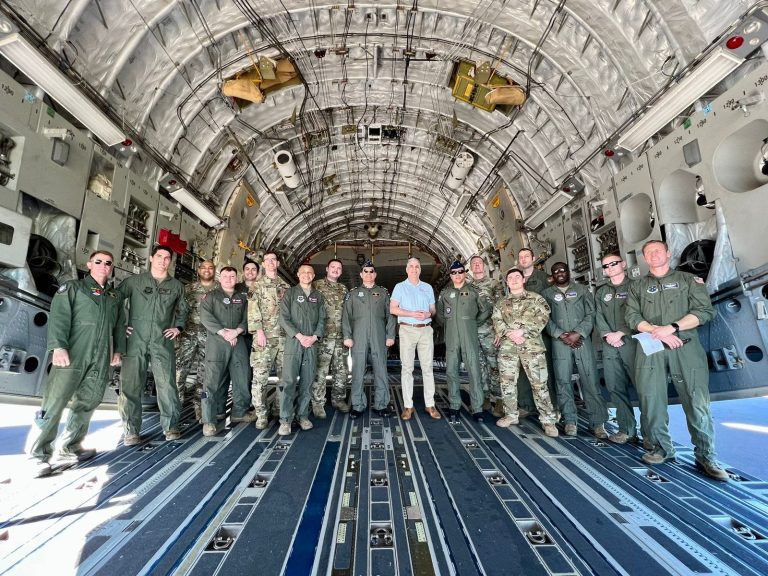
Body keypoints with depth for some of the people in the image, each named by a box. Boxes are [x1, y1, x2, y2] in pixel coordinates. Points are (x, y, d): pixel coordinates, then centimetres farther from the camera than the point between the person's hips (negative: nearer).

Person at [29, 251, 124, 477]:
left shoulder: (114, 297, 21)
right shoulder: (72, 288, 7)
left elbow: (119, 325, 22)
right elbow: (59, 318, -5)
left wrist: (118, 350, 13)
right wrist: (58, 346, -17)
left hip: (100, 359, 5)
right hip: (72, 355, -4)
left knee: (86, 405, 7)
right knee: (54, 403, -6)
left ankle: (69, 448, 18)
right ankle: (40, 455, 3)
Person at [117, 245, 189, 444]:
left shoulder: (176, 286, 13)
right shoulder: (134, 281, 7)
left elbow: (183, 309, 24)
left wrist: (178, 327, 12)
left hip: (163, 342, 1)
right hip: (135, 340, 0)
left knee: (167, 385, -2)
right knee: (130, 385, 2)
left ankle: (171, 427, 8)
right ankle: (132, 431, 12)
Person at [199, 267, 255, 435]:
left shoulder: (242, 298, 16)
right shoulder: (211, 296, 7)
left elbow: (247, 318, 6)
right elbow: (206, 317, -7)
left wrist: (237, 331, -12)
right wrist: (223, 332, -16)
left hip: (238, 342, 4)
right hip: (216, 341, -3)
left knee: (242, 378, 7)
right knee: (213, 381, -5)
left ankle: (239, 412, 22)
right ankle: (209, 420, 1)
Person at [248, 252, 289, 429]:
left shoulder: (285, 286, 16)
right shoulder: (257, 285, 5)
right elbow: (253, 310, -4)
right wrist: (259, 331, -14)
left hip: (284, 336, 4)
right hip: (265, 336, -4)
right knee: (260, 375, -6)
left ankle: (279, 408, 22)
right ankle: (261, 414, 4)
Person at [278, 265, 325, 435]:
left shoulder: (317, 296, 14)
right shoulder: (290, 293, 4)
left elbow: (322, 319, 9)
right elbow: (284, 318, -4)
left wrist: (315, 337, -7)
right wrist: (300, 336, -13)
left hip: (312, 343, 3)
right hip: (293, 342, -3)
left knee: (307, 381, 7)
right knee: (289, 381, -6)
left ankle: (302, 415, 16)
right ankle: (285, 419, 1)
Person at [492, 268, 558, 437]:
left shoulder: (536, 298, 8)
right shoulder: (501, 304, 16)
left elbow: (543, 317, -5)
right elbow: (497, 322, 5)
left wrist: (523, 331, -16)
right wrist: (509, 333, -14)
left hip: (532, 345, -3)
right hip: (507, 346, 3)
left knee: (539, 383, -3)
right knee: (507, 382, 6)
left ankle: (548, 419, 6)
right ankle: (511, 415, 19)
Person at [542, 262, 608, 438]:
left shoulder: (582, 290, 12)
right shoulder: (547, 294, 12)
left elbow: (591, 314, 2)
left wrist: (578, 333, -10)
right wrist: (561, 334, -9)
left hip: (582, 339, 0)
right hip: (559, 341, 0)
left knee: (590, 380, -3)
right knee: (563, 381, 1)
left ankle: (598, 422, 4)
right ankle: (570, 420, 10)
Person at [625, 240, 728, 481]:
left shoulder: (689, 280, 12)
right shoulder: (637, 286, 16)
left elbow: (704, 311, 0)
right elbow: (633, 317, 5)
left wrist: (671, 328, -12)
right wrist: (658, 332, -11)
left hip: (686, 348, -1)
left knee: (697, 402, -4)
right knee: (652, 401, 2)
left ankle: (705, 456, 7)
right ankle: (662, 448, 15)